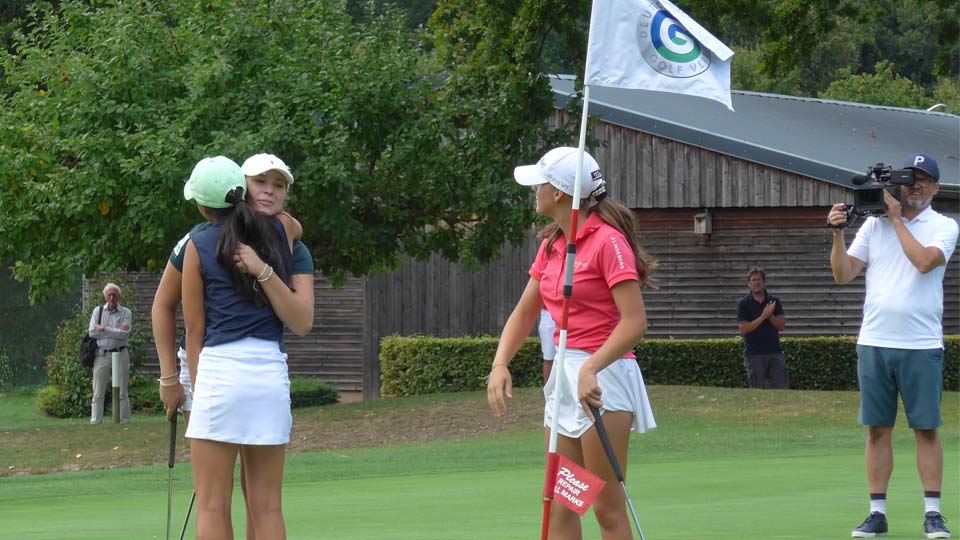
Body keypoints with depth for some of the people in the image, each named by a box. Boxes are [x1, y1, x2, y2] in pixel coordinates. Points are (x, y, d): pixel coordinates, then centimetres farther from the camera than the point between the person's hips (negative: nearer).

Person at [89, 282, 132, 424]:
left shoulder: (125, 313, 3)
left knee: (122, 392, 1)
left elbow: (123, 334, -10)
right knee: (98, 392, 2)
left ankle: (124, 420, 3)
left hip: (120, 354, -1)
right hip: (102, 354, 2)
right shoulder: (98, 311, 9)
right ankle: (95, 420, 6)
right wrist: (115, 332, -7)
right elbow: (92, 332, -3)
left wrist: (105, 329, -9)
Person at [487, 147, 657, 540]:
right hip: (563, 374, 9)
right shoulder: (551, 246, 14)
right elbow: (524, 313, 18)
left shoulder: (608, 241, -12)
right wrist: (500, 364, 2)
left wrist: (590, 369, -28)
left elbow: (634, 322, -18)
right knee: (559, 506, 6)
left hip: (602, 377, -9)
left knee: (607, 508, -6)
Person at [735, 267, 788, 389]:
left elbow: (781, 326, 3)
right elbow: (743, 329, -10)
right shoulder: (743, 304, 0)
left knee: (782, 387, -3)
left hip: (775, 351, 3)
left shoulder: (774, 301, 9)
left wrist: (770, 315, -16)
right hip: (754, 354, -2)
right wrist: (763, 316, -15)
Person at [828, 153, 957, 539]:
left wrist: (896, 218, -10)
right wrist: (837, 234, -8)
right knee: (877, 430, 3)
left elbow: (924, 261, -17)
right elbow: (843, 275, 7)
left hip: (922, 346, -2)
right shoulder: (874, 224, 9)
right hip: (874, 343, 2)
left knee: (926, 429, -1)